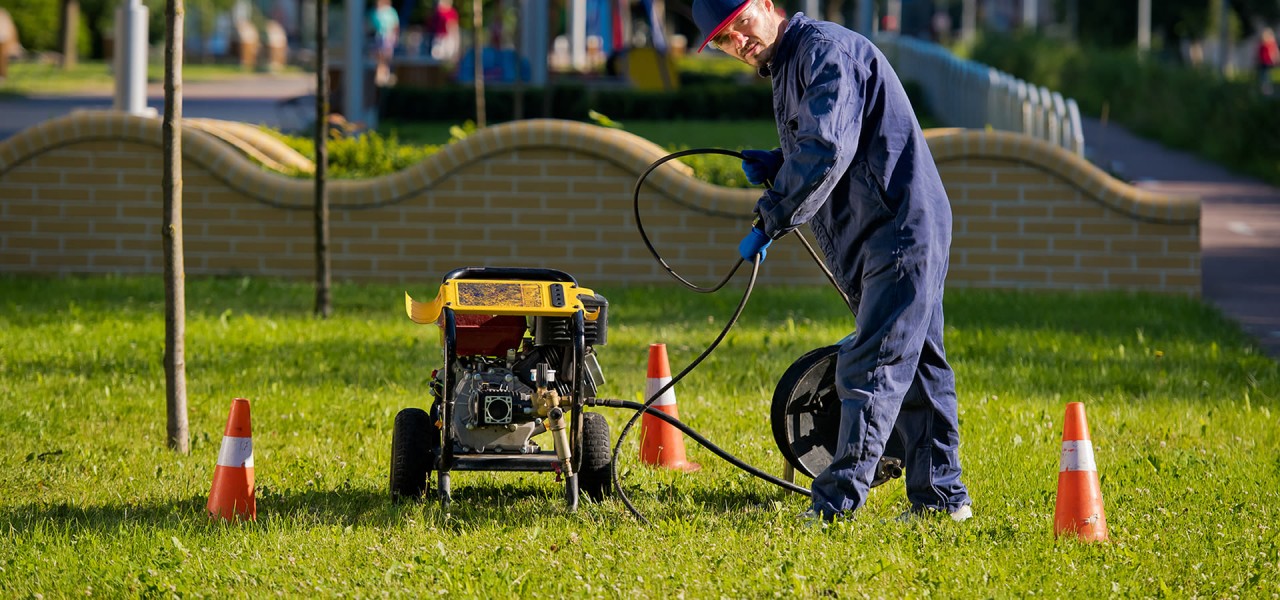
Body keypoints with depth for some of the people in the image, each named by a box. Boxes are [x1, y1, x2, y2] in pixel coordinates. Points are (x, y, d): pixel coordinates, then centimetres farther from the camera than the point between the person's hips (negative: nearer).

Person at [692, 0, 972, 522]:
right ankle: (940, 495, 20)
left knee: (869, 370, -13)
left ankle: (838, 503, -16)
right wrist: (775, 167, 7)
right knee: (915, 366, 14)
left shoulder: (827, 51, -15)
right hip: (875, 240, 11)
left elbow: (828, 151, -26)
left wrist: (770, 220, -22)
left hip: (902, 229, -11)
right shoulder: (784, 67, 17)